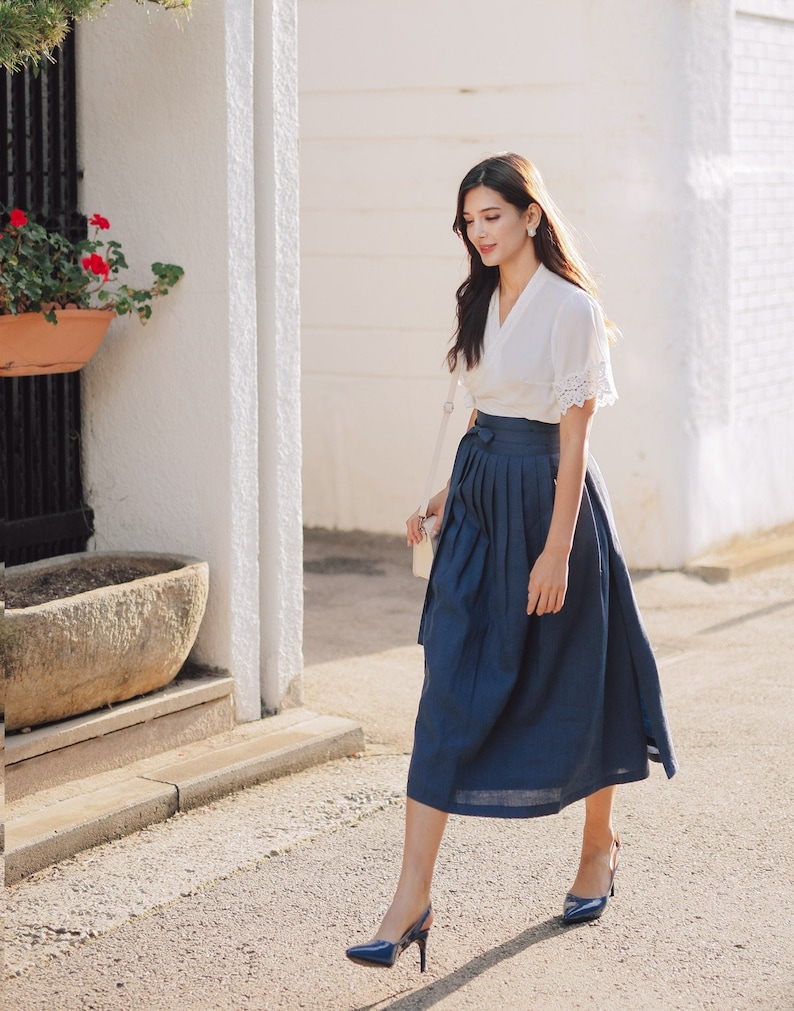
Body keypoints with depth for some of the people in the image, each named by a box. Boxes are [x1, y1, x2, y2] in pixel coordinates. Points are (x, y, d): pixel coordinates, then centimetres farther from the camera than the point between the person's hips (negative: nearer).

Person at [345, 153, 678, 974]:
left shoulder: (571, 308, -12)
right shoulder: (481, 301, 9)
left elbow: (573, 438, -15)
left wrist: (556, 551, -18)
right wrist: (448, 495, 11)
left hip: (547, 498, -6)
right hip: (480, 501, 6)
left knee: (574, 686, 10)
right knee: (449, 693, -2)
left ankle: (600, 843, 36)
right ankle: (412, 897, -4)